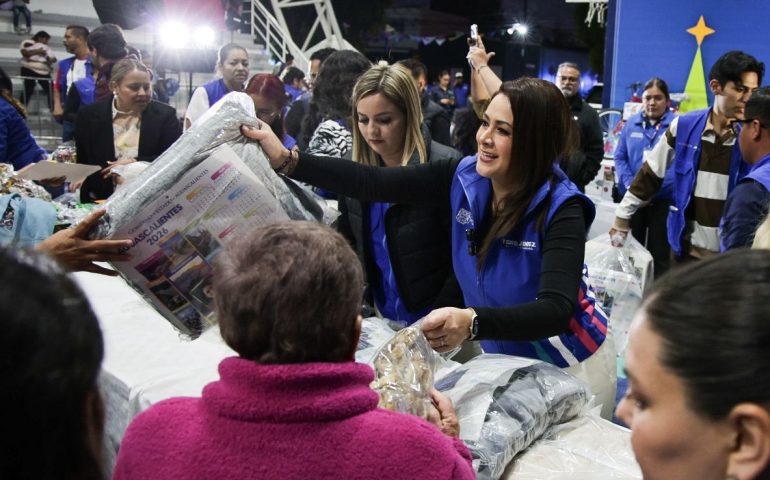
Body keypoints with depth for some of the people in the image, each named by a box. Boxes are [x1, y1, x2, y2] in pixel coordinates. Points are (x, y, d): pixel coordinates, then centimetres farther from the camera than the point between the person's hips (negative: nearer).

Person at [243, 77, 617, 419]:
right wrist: (286, 159, -23)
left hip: (568, 369, -4)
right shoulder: (464, 178, -12)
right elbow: (374, 184, -15)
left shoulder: (560, 209, -27)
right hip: (499, 357, 5)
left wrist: (472, 323, -55)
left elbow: (556, 310, -38)